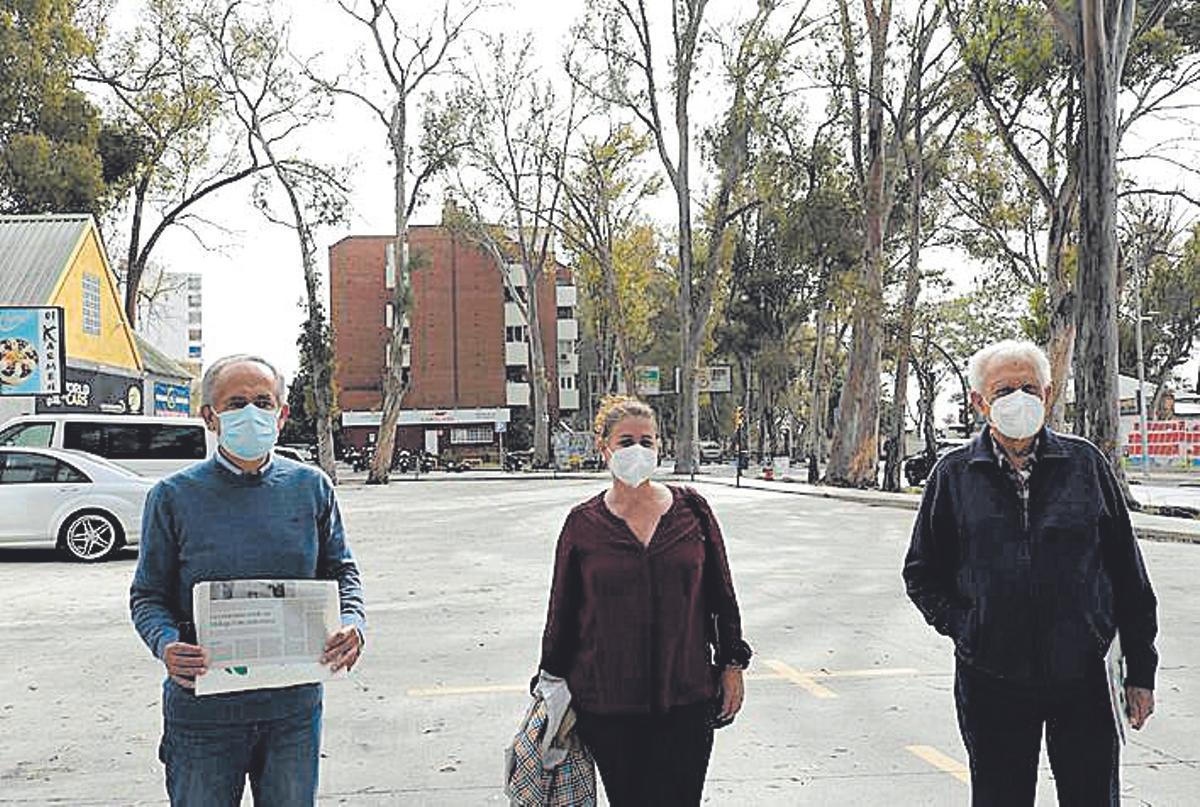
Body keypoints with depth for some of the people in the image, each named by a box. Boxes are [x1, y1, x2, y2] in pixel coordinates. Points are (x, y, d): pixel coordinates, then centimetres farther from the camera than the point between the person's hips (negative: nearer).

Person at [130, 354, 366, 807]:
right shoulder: (174, 497, -3)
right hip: (203, 708, -2)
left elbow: (340, 571, 11)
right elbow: (149, 594, 1)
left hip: (294, 704, 2)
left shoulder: (311, 488, 3)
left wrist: (352, 622, -9)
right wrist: (166, 644, -20)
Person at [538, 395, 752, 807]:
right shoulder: (584, 523, 1)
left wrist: (732, 664, 7)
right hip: (607, 705, 0)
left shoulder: (691, 509, 3)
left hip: (686, 699, 0)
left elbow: (721, 592, 9)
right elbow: (562, 612, 6)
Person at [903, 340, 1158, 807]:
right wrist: (961, 627, -4)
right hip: (990, 680, 0)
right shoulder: (954, 474, 1)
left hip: (1083, 678, 0)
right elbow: (922, 573, 10)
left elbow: (1128, 573, 5)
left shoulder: (1085, 463, 2)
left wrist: (1140, 670, 4)